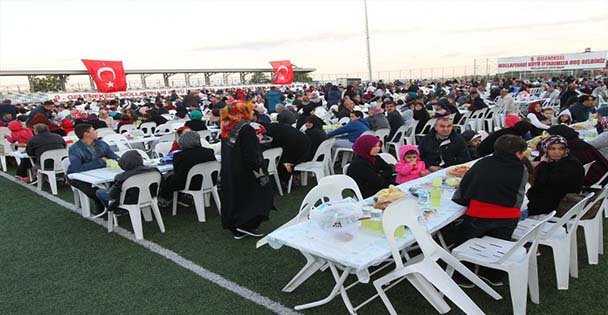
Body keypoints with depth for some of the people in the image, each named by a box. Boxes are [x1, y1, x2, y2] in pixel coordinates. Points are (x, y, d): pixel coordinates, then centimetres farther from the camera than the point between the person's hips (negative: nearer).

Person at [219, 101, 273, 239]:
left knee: (234, 196, 15)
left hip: (229, 172, 8)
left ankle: (236, 230, 22)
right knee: (261, 194, 5)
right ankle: (246, 224, 0)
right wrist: (259, 170, -16)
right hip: (244, 172, -8)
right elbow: (251, 155, -23)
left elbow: (225, 153, 13)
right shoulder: (246, 129, -19)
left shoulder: (226, 129, 5)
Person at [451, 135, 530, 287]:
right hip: (508, 217, 1)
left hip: (478, 214, -1)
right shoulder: (521, 169, 4)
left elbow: (463, 186, 1)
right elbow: (518, 199, 0)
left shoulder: (482, 163, 6)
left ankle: (464, 278, 28)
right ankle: (494, 276, 41)